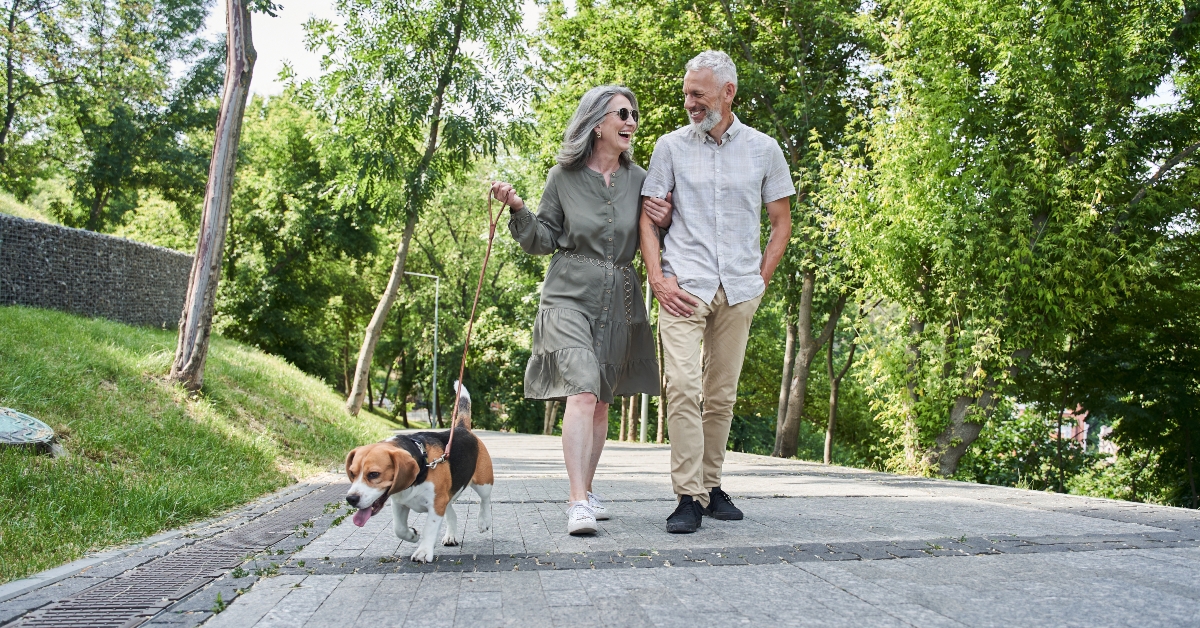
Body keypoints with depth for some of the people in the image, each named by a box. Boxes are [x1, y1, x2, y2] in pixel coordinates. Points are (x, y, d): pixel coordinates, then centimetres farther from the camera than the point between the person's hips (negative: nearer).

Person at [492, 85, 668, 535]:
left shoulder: (638, 179, 7)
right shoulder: (563, 176, 1)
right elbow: (543, 242, 5)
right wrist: (518, 210, -11)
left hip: (619, 301, 4)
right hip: (570, 295, -3)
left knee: (601, 402, 9)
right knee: (582, 392, -18)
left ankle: (586, 491, 23)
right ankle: (579, 503, -17)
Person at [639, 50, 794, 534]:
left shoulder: (763, 149, 9)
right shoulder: (671, 146, 7)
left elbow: (781, 221, 14)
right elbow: (648, 218, 6)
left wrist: (762, 278, 4)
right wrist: (657, 277, -6)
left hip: (739, 289, 2)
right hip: (684, 286, -2)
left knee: (722, 393, 7)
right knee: (683, 386, -14)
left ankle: (711, 486, 20)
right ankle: (687, 497, -9)